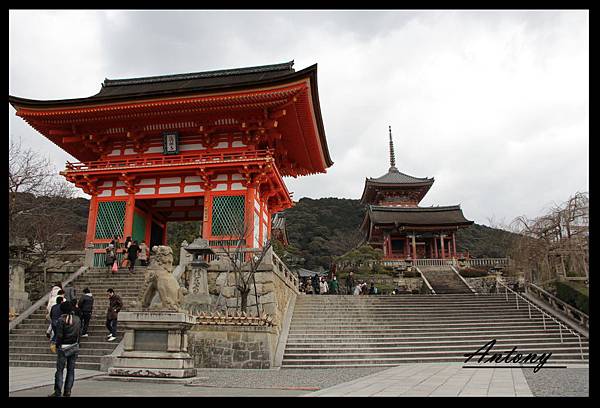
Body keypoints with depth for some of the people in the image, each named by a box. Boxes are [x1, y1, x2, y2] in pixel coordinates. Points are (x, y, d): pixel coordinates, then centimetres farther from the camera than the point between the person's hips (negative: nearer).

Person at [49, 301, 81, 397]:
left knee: (60, 370, 2)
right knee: (71, 370, 8)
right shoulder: (77, 319, 3)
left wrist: (57, 345, 1)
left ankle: (57, 392, 2)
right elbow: (79, 333, 6)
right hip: (74, 347, 4)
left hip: (63, 347, -4)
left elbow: (59, 335, -12)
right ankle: (67, 391, 11)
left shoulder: (61, 320, -11)